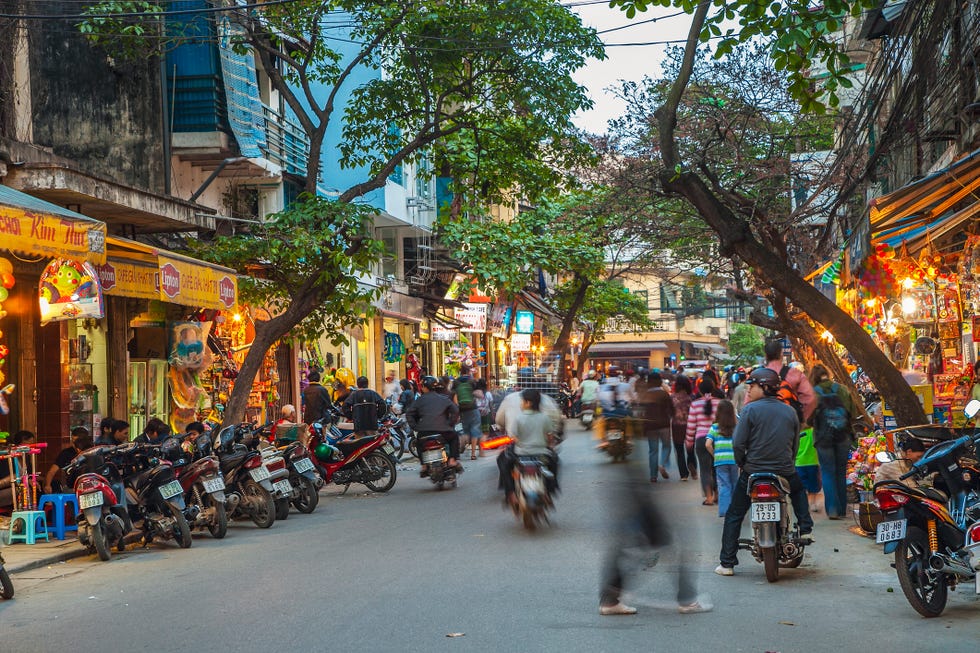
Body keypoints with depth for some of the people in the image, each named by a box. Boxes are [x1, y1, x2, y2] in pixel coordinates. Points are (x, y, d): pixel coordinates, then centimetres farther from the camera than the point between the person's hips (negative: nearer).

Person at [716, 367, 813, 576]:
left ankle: (727, 563, 9)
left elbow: (738, 443, -13)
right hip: (785, 471, 3)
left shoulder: (750, 409, -9)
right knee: (799, 491, 37)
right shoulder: (790, 412, 6)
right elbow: (796, 444, 11)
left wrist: (742, 463, 4)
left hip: (753, 471, -3)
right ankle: (805, 529, 23)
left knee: (734, 515, 10)